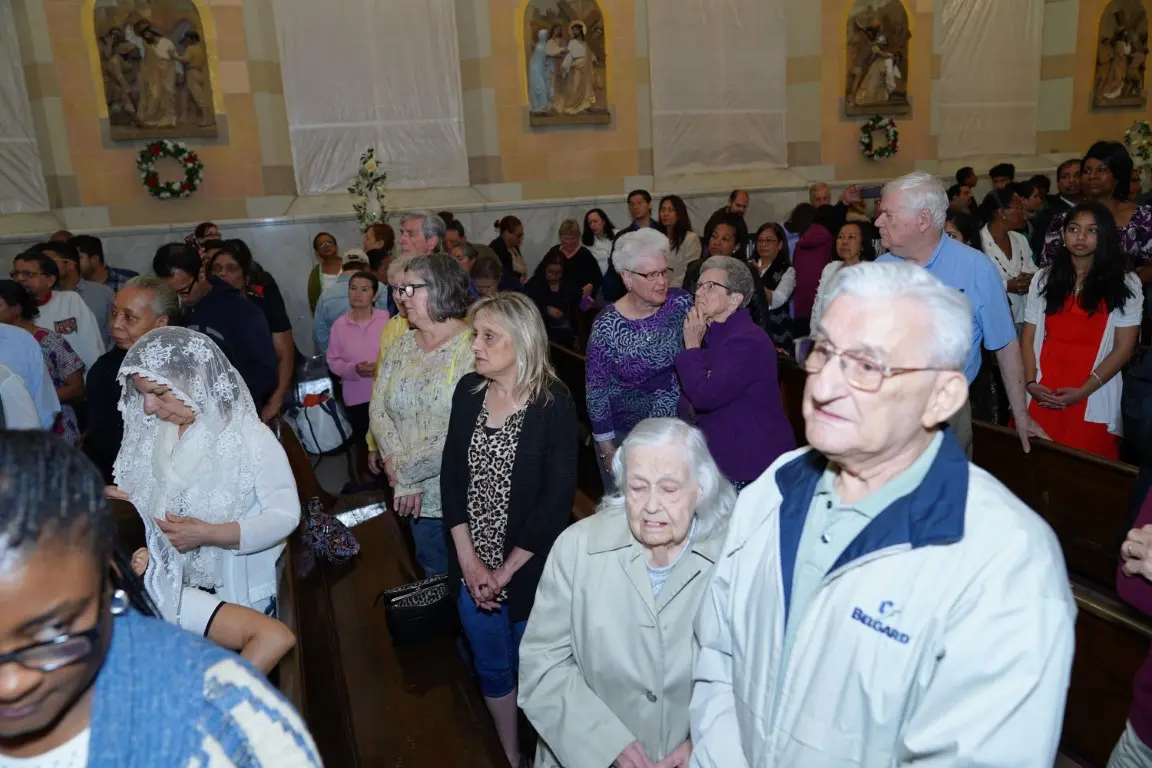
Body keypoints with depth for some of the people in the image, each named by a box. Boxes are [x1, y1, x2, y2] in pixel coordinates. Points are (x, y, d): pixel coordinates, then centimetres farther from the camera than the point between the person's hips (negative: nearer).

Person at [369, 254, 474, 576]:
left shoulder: (474, 347, -16)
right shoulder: (399, 347, 5)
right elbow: (378, 411, 0)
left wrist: (404, 468, -13)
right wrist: (403, 479, -14)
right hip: (420, 499, 6)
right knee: (436, 582, 21)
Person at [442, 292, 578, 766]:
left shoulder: (554, 404, -16)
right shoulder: (468, 391, -2)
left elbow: (557, 501, -17)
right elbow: (452, 476, -2)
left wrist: (506, 571, -14)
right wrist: (469, 560, -9)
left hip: (528, 567, -4)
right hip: (473, 567, 4)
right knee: (491, 669, 21)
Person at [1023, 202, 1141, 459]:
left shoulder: (1125, 284, 4)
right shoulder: (1044, 278, 9)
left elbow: (1124, 348, -2)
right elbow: (1029, 338, 6)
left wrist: (1083, 391, -13)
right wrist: (1031, 383, -10)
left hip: (1093, 403, -1)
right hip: (1042, 397, 2)